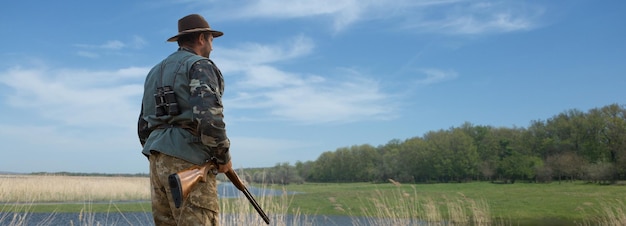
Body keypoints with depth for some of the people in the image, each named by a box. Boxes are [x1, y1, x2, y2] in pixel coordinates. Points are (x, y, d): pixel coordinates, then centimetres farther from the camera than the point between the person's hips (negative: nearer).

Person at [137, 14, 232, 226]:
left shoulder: (156, 71, 23)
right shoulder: (199, 66, -3)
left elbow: (143, 126, 23)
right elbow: (209, 117, -19)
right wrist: (223, 157, -8)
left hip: (158, 161, 9)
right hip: (188, 162, -8)